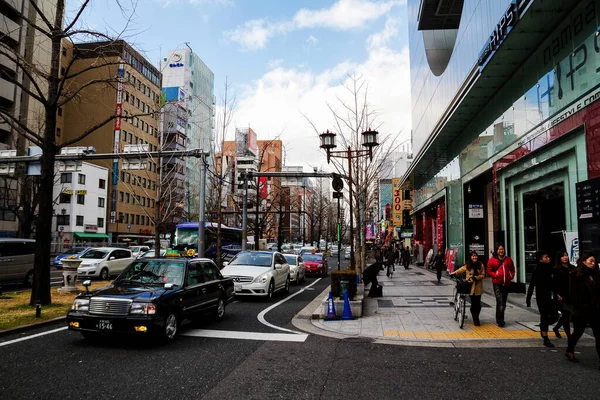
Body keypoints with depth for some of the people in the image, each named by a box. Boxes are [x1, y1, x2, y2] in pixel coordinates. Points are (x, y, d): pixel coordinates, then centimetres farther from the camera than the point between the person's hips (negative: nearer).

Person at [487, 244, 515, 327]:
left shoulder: (508, 259, 9)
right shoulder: (492, 260, -1)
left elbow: (512, 270, 19)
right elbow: (489, 271, 2)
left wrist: (511, 276, 2)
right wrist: (495, 275, -12)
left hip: (506, 283, 5)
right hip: (497, 284, -4)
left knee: (504, 303, 12)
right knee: (500, 302, -15)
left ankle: (499, 319, 25)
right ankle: (500, 321, -10)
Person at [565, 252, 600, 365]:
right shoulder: (575, 275, -8)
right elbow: (574, 294, -10)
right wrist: (577, 308, -15)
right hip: (581, 311, -4)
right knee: (578, 332, 11)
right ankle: (569, 352, 33)